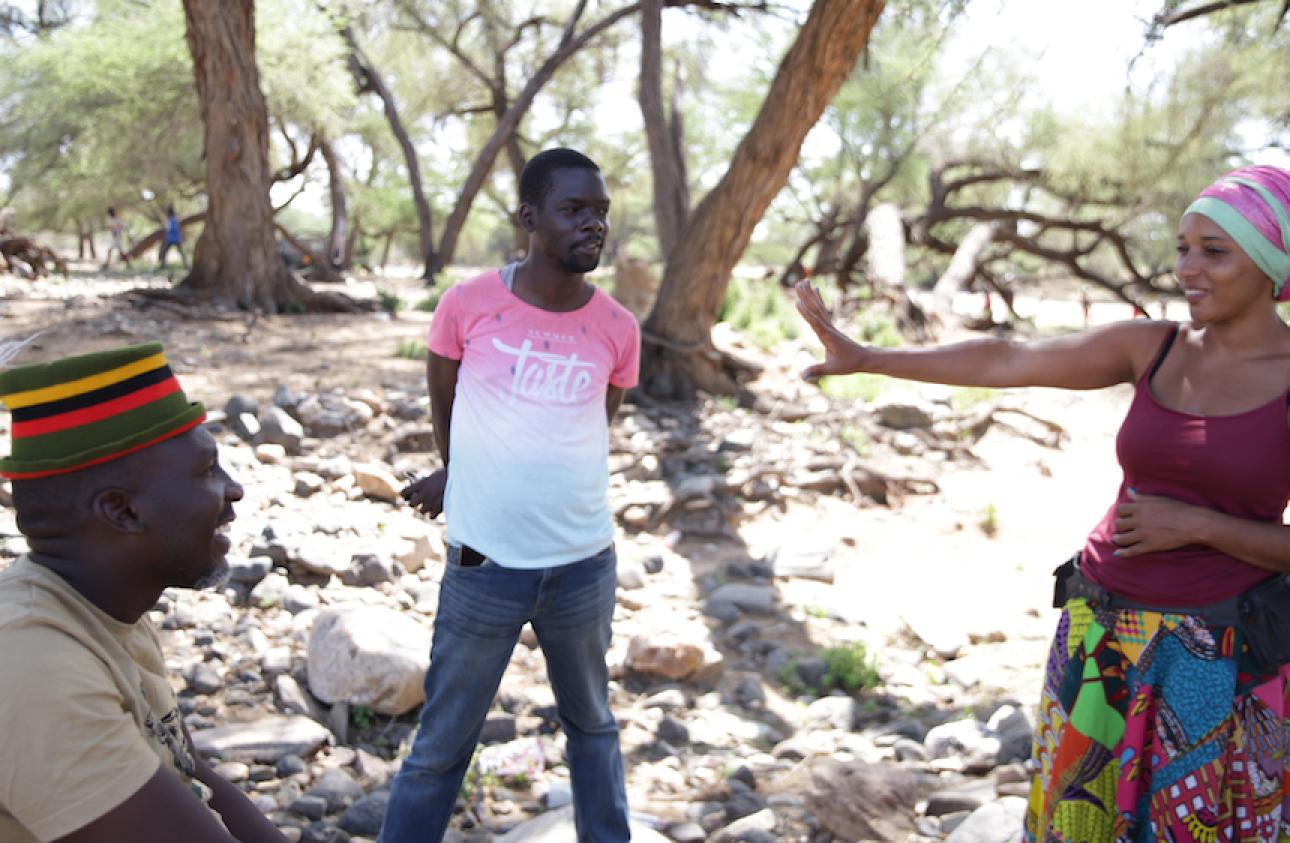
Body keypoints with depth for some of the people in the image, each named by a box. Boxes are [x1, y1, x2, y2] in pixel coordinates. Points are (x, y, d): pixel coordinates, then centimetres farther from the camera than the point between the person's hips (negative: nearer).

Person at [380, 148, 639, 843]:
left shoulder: (618, 331, -3)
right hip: (484, 564, -2)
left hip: (585, 564, 2)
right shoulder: (467, 305, -9)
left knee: (592, 724, 20)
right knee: (441, 746, 8)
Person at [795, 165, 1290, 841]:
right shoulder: (1152, 348, 0)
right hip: (1102, 635, 4)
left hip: (1218, 657, -4)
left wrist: (1196, 524, -19)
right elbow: (1004, 362, -4)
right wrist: (865, 358, -7)